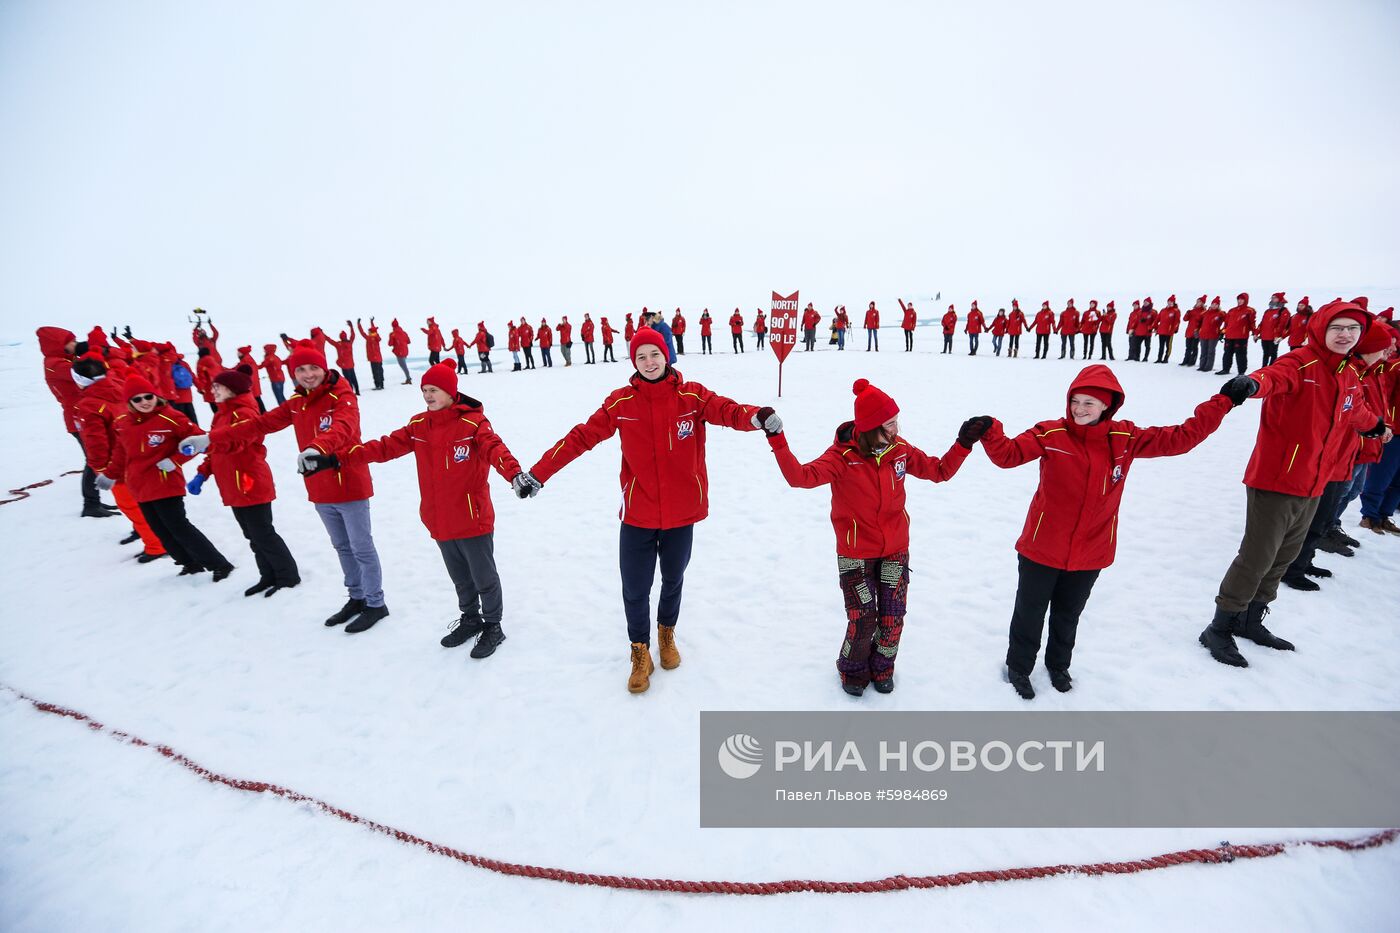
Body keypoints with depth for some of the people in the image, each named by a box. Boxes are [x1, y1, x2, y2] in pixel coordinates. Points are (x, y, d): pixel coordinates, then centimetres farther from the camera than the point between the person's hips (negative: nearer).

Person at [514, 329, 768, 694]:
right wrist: (539, 473, -9)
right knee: (635, 589, 5)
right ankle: (640, 653, 32)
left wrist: (756, 417, -46)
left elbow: (725, 410, -23)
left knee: (673, 580, 21)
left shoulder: (692, 395, -7)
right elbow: (581, 437, -6)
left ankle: (667, 634, 50)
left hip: (681, 512, 1)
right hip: (638, 514, 0)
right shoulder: (621, 402, -6)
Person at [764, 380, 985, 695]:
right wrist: (778, 439, -43)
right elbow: (801, 476, -33)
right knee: (862, 620, 1)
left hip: (895, 551, 4)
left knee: (892, 617, 11)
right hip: (856, 554, -4)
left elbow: (940, 471, 6)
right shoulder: (843, 455, -20)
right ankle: (853, 669, 32)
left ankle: (881, 667, 40)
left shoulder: (900, 450, -6)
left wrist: (964, 443, -7)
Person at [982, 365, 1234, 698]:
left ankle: (1059, 664, 48)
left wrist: (1221, 404, -2)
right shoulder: (1051, 434, -14)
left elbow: (1178, 439, 3)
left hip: (1091, 554, 3)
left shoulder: (1126, 438, -3)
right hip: (1041, 549, -3)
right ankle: (1018, 667, 34)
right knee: (1030, 613, 13)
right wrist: (990, 433, -43)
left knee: (1069, 615, 24)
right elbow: (1009, 454, -24)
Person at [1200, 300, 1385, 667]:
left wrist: (1376, 424, 54)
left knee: (1284, 557, 16)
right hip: (1274, 480, -8)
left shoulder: (1349, 378, 12)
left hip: (1312, 486, 8)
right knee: (1257, 557, -6)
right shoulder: (1301, 363, -12)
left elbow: (1357, 412, 34)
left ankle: (1251, 620, 30)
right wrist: (1251, 383, -59)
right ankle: (1219, 628, 5)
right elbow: (1275, 376, -36)